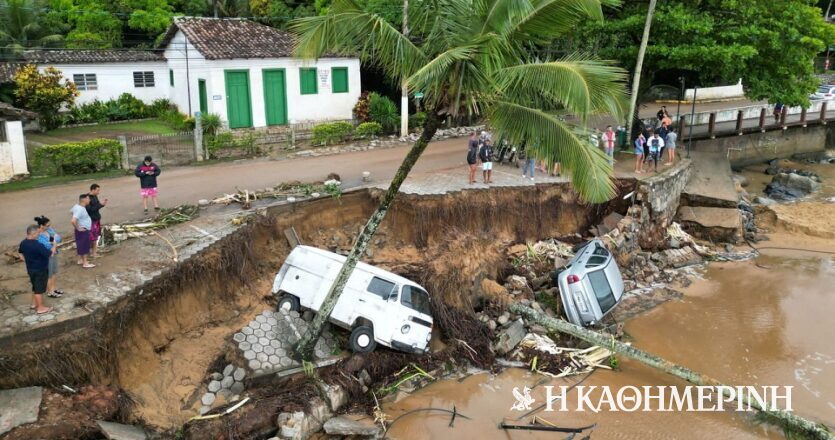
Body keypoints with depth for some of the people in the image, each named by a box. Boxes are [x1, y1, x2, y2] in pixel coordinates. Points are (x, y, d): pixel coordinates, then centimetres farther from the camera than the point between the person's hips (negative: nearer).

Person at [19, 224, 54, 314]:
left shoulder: (23, 243, -3)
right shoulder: (37, 245, -30)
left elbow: (20, 253, 15)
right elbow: (50, 254, -23)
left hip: (30, 269, 8)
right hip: (40, 270, -8)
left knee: (35, 286, 25)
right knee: (40, 289, 4)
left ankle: (34, 303, 39)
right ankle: (41, 308, 14)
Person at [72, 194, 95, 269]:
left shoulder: (78, 206, 3)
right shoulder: (80, 209, -28)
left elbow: (73, 211, 26)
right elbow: (73, 221, -38)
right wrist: (78, 228, -22)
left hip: (84, 230, 10)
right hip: (83, 231, -10)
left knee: (80, 246, 20)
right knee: (85, 246, 0)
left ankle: (80, 260, 34)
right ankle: (85, 263, 9)